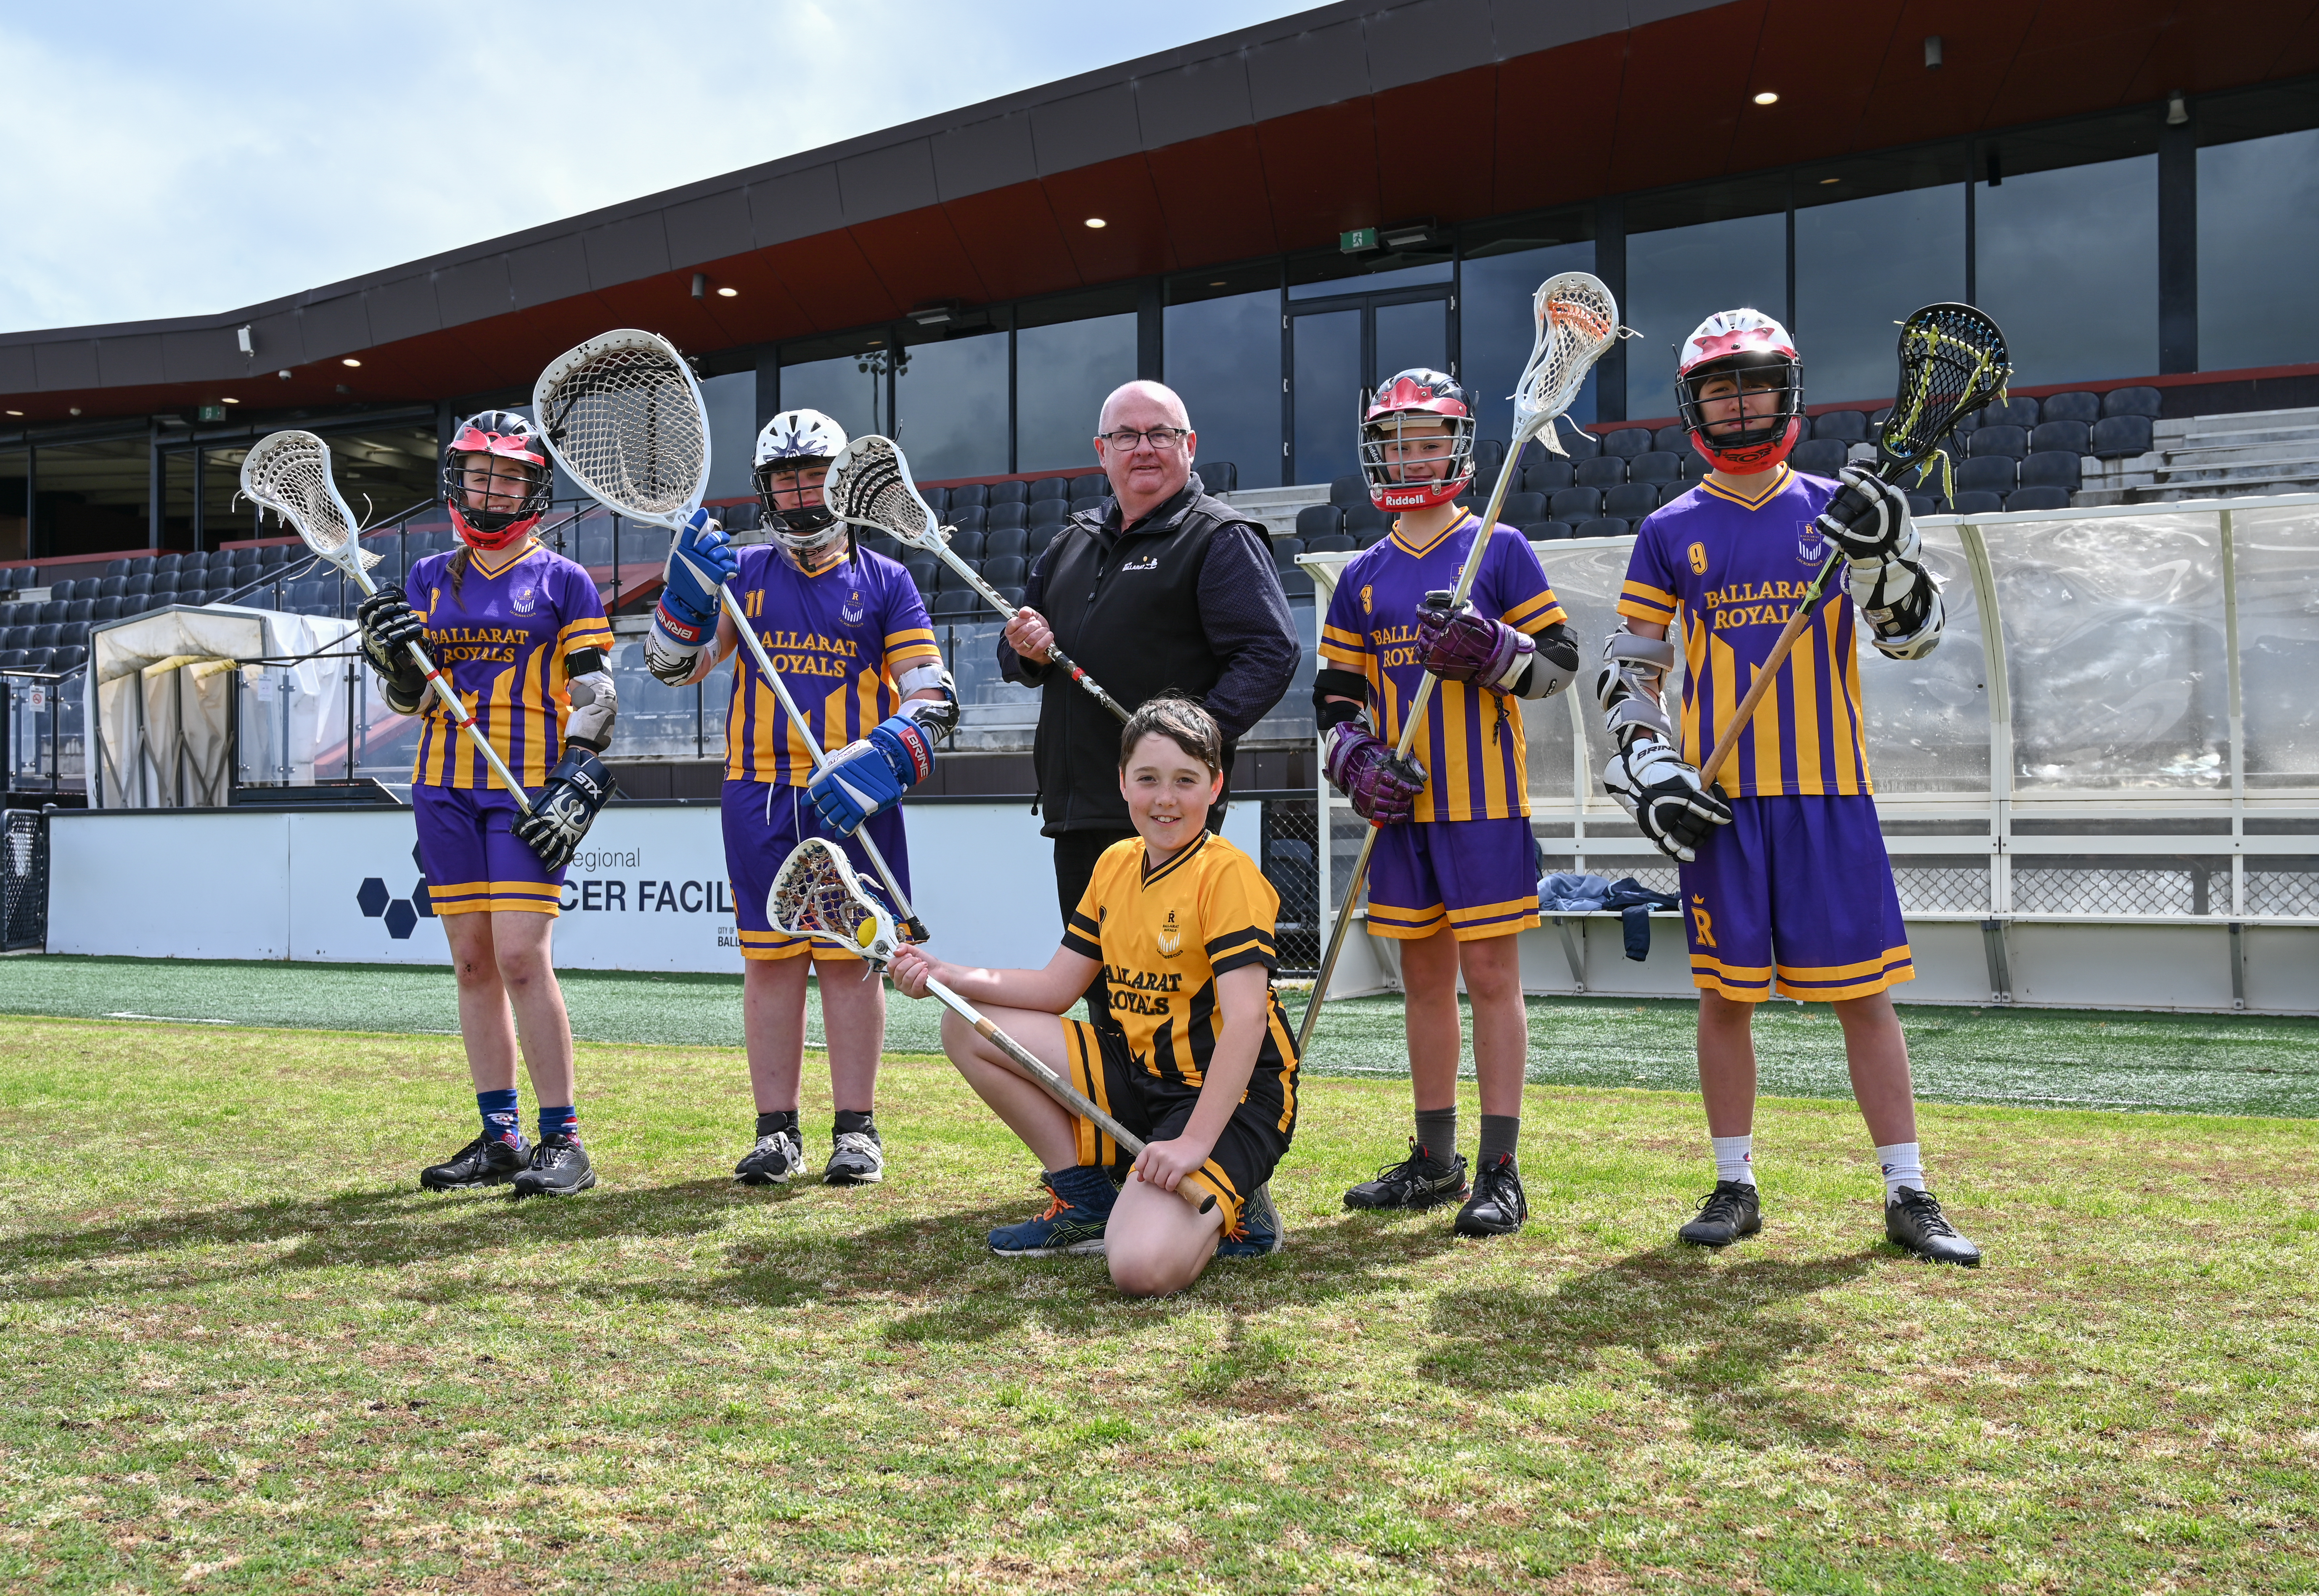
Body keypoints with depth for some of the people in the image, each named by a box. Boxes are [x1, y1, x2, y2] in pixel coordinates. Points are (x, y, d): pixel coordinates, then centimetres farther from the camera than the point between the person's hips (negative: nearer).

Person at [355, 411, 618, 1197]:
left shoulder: (564, 581, 4)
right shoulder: (428, 579, 15)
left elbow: (595, 700, -1)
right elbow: (412, 702, 15)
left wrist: (576, 789, -13)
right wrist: (393, 655, -7)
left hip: (528, 791, -5)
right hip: (447, 789, 5)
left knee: (521, 957, -13)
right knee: (473, 963, 5)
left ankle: (563, 1141, -7)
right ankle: (500, 1138, 13)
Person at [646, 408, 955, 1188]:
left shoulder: (885, 581, 6)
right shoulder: (742, 571, 12)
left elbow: (931, 698, -1)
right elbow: (674, 666, 5)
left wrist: (877, 766, -18)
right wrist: (687, 592, -13)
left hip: (853, 802, -2)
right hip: (759, 795, 2)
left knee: (851, 957, 1)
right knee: (769, 959, 4)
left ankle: (856, 1131, 9)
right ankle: (777, 1130, 13)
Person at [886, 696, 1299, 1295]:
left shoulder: (1228, 875, -17)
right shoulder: (1115, 865, 7)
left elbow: (1246, 1020, -25)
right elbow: (1056, 987, 10)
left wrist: (1193, 1142, -32)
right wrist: (943, 975, -3)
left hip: (1228, 1098, -8)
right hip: (1139, 1075, 8)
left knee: (1143, 1267, -32)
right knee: (967, 1028, 4)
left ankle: (1226, 1210, 5)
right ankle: (1088, 1205, 8)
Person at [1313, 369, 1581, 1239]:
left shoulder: (1499, 549, 0)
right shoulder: (1362, 577, 13)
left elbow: (1561, 660, -2)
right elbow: (1337, 691, 14)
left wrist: (1493, 651, -20)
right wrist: (1355, 757, -4)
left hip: (1484, 805, -5)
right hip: (1402, 808, 5)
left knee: (1491, 977, -4)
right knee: (1424, 979, 12)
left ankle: (1500, 1170, 1)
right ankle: (1434, 1161, 22)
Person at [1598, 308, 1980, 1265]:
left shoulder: (1835, 509, 8)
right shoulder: (1672, 532, 7)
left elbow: (1915, 637, 3)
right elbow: (1626, 670, 9)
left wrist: (1882, 554, -15)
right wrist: (1648, 766, -5)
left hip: (1827, 790, 0)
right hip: (1719, 797, 0)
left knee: (1863, 993, 1)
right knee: (1726, 993, 5)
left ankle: (1908, 1196, 9)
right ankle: (1734, 1187, 17)